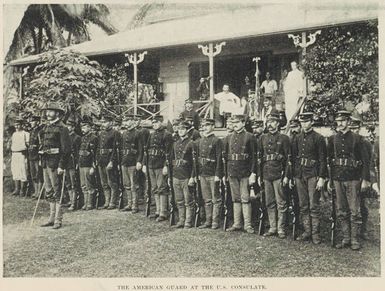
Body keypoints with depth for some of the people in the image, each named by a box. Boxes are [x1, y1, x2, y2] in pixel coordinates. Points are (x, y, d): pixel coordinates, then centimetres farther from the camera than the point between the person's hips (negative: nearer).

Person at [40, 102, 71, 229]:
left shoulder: (62, 128, -10)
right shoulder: (46, 127, 15)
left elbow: (66, 149, -14)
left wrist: (61, 166, -18)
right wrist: (43, 162, 16)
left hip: (55, 163, -8)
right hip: (46, 163, 8)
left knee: (57, 192, -3)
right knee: (49, 192, 13)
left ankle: (58, 220, 4)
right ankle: (52, 218, 22)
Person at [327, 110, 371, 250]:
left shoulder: (356, 138, -1)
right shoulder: (332, 139, 9)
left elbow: (365, 160, -1)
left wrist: (365, 179, -7)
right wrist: (329, 179, 10)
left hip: (353, 178, -4)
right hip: (337, 179, 4)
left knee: (354, 211, 0)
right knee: (341, 211, 8)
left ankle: (355, 240, 8)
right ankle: (346, 238, 17)